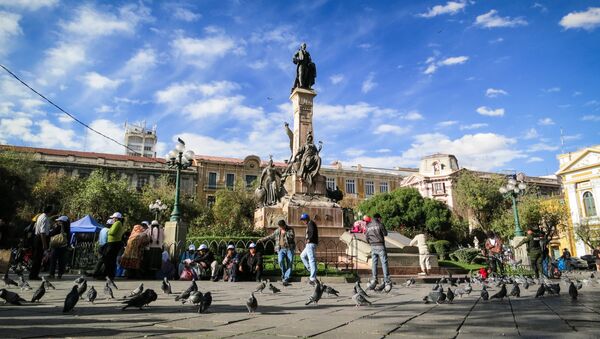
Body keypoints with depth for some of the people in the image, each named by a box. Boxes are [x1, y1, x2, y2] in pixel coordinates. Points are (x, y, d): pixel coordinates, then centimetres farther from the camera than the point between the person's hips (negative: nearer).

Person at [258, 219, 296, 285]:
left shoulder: (290, 229, 4)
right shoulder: (277, 231, 15)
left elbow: (292, 236, -12)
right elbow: (270, 237, 23)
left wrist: (285, 233, -11)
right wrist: (261, 240, 23)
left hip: (289, 249, -2)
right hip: (281, 249, 2)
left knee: (290, 263, -8)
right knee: (280, 260, -22)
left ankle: (286, 278, -3)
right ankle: (284, 274, 1)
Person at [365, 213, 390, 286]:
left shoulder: (368, 226, 8)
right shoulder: (380, 224, -8)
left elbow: (367, 236, 11)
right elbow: (385, 233, 0)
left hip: (373, 246, 5)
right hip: (380, 245, -5)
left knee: (374, 262, 10)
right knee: (384, 262, -2)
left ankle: (374, 279, 10)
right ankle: (386, 279, -3)